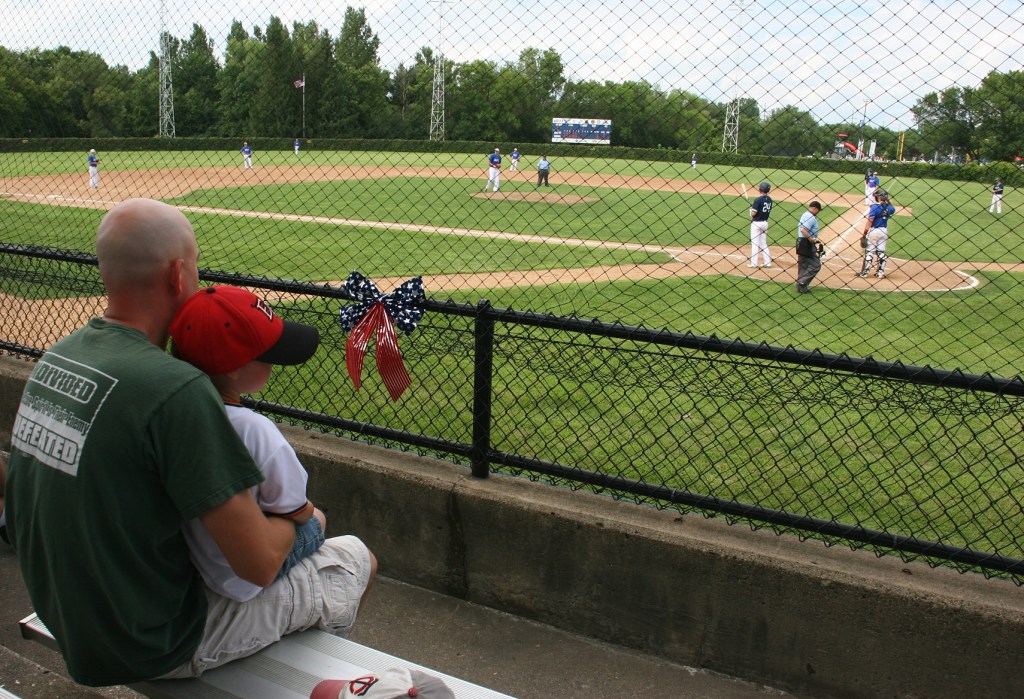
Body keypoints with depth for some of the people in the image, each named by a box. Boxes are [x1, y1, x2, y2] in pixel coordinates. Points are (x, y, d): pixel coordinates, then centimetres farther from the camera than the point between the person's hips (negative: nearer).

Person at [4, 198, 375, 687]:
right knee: (355, 558, 8)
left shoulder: (54, 357, -2)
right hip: (149, 650, -8)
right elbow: (260, 563, -25)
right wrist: (297, 519, -2)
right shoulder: (177, 390, -29)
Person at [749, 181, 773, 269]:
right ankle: (768, 262, 15)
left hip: (756, 223, -7)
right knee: (763, 243, 15)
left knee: (754, 243, 0)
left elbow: (753, 213, -20)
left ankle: (754, 263, 1)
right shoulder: (769, 199, 4)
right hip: (765, 222, 7)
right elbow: (768, 211, 12)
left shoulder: (758, 200, -18)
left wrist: (751, 208, 2)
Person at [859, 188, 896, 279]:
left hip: (873, 230, -6)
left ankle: (865, 272, 4)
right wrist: (887, 201, 20)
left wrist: (864, 234, -14)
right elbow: (893, 209, 29)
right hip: (884, 231, 6)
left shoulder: (875, 206, -16)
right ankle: (881, 273, 13)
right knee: (881, 252, 11)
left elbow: (869, 221, -18)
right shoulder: (888, 207, 2)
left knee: (870, 252, 1)